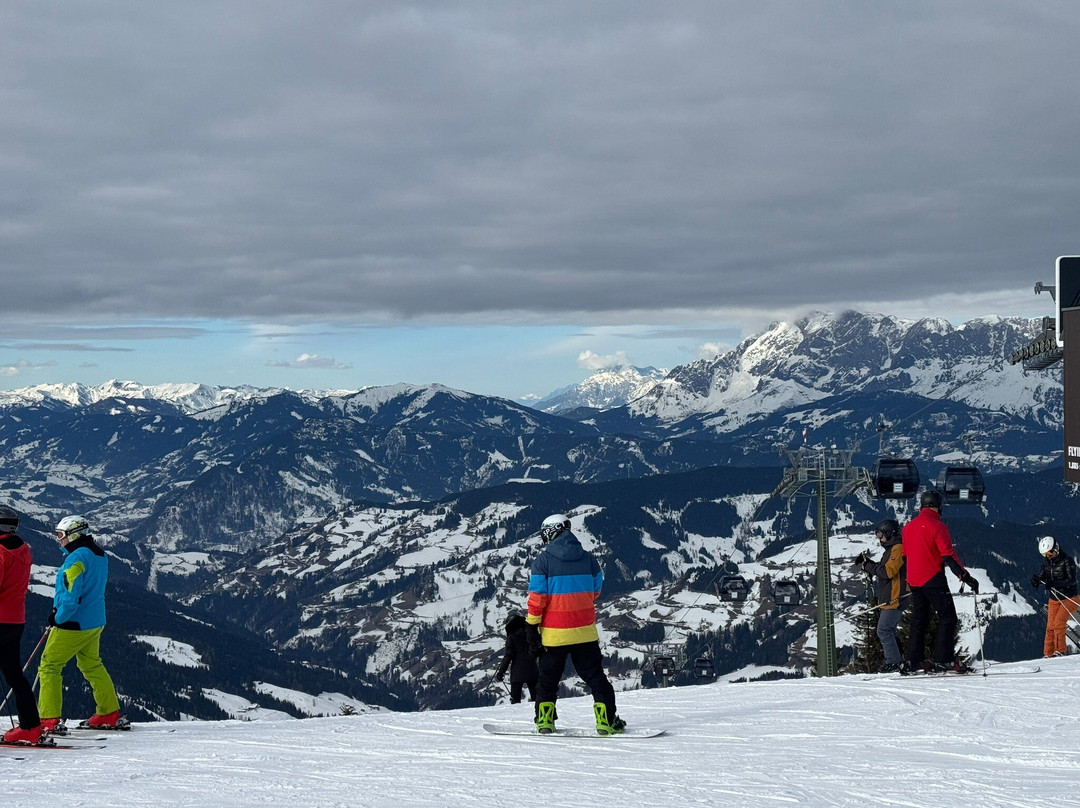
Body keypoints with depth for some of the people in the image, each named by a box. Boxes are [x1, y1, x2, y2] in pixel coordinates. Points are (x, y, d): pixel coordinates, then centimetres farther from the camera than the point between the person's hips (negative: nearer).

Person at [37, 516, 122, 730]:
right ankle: (109, 713, 24)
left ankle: (49, 720, -6)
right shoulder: (100, 555, 9)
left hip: (74, 624, -9)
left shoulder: (77, 558, -20)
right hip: (95, 622, 9)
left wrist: (58, 618, -13)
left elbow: (71, 595, -25)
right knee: (92, 665, 22)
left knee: (49, 666, -1)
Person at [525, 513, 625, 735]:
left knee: (548, 679, 14)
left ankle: (545, 721, 13)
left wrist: (532, 628, -5)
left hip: (553, 633, -2)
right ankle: (607, 721, 1)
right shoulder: (587, 558, 2)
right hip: (585, 632, 2)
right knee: (595, 677, 7)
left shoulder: (543, 561, -8)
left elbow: (537, 598, -10)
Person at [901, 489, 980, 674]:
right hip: (933, 579, -7)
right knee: (948, 618, -3)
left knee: (919, 620, 14)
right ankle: (944, 659, -12)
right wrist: (966, 577, -17)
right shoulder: (937, 526, -11)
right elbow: (949, 555, -17)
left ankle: (913, 661, 11)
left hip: (914, 581, 7)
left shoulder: (909, 527, 12)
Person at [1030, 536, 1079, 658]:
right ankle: (1048, 654, 3)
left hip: (1069, 598, -5)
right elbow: (1040, 576, 3)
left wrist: (1054, 583, -34)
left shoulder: (1067, 561, -16)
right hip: (1054, 600, 6)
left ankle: (1061, 650, -8)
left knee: (1058, 623, -19)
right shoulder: (1046, 562, 3)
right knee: (1050, 627, -1)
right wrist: (1036, 579, -22)